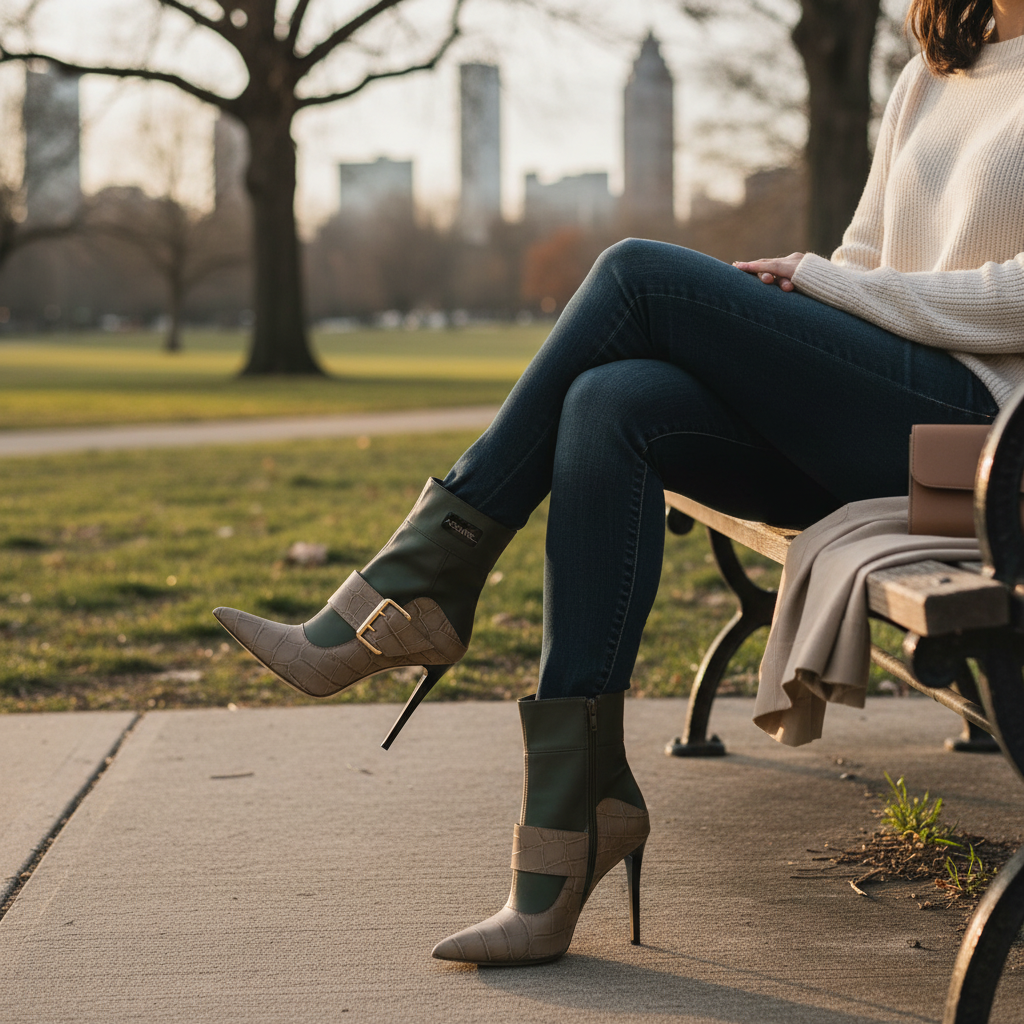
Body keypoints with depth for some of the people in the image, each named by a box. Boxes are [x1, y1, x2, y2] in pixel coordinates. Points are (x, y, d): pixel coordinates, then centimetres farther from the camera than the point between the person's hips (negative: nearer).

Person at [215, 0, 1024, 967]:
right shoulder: (931, 77, 22)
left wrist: (809, 278, -8)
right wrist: (773, 308, 1)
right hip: (863, 427, 7)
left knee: (642, 274, -17)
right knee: (612, 406, -19)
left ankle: (415, 589, -7)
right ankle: (574, 819, -19)